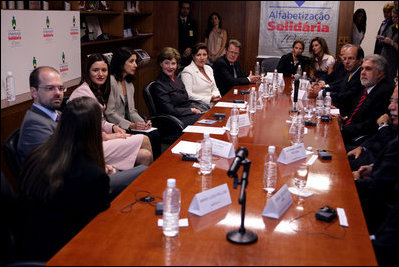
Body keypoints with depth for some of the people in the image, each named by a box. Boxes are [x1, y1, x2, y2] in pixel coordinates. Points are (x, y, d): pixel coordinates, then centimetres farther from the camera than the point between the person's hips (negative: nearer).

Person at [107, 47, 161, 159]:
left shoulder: (129, 83, 15)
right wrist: (131, 125, -21)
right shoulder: (111, 82, -13)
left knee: (155, 134, -14)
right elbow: (109, 113, -16)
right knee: (147, 138, -23)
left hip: (125, 123, 8)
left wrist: (143, 123, -5)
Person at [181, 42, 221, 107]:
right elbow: (188, 95, -16)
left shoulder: (209, 68, 18)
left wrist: (216, 96, -3)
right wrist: (209, 99, -19)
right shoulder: (187, 71, -7)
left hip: (213, 104, 8)